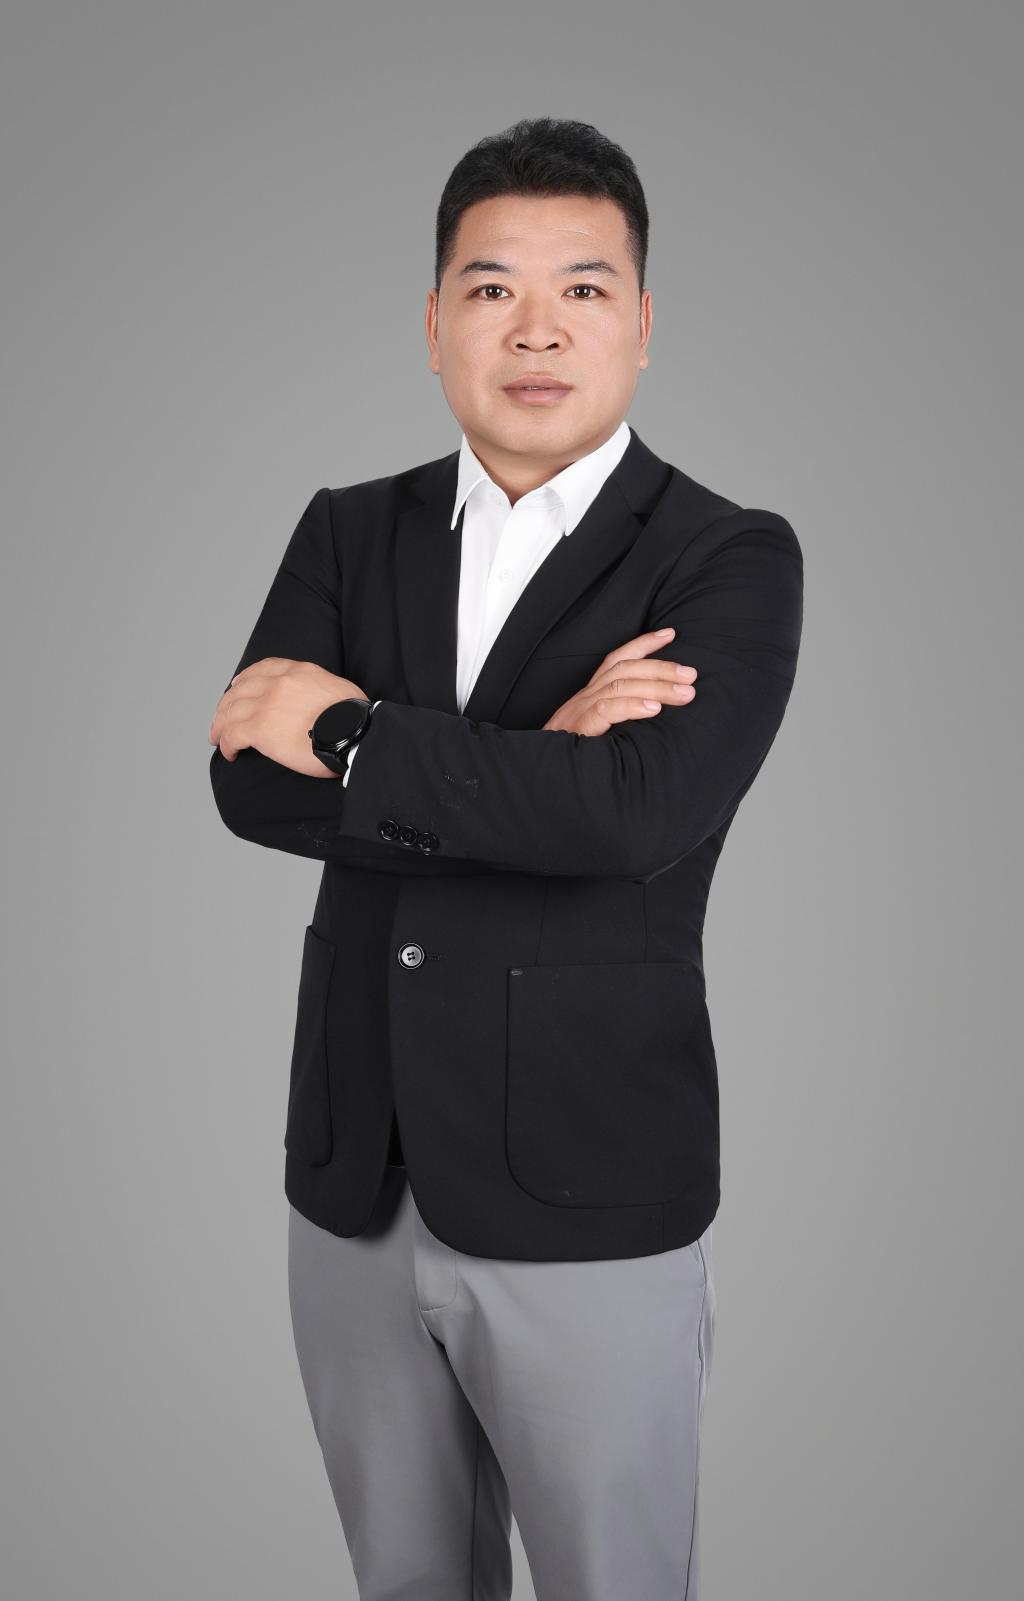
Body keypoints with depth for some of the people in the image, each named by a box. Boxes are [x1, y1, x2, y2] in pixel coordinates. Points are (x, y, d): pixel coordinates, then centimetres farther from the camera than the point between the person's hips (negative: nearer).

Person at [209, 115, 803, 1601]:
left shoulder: (729, 561, -8)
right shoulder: (348, 534, 6)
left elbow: (635, 813, -25)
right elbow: (250, 783, -9)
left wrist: (343, 730, -16)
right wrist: (527, 769, -19)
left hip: (588, 1211, -4)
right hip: (354, 1188, 4)